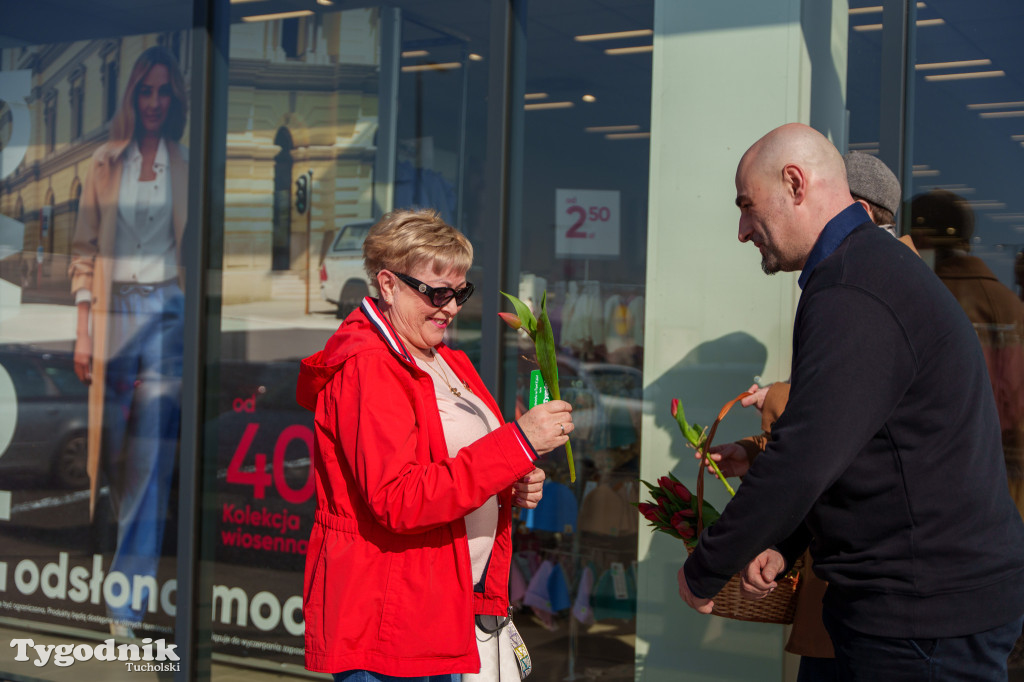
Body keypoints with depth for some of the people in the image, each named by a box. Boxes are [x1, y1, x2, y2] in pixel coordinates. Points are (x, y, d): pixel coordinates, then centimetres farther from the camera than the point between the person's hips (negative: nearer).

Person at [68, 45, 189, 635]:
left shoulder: (188, 166, 5)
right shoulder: (106, 162, 7)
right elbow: (85, 247, 7)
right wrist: (83, 331, 1)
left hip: (169, 312, -2)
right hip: (114, 309, 2)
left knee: (152, 458, -5)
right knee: (112, 447, 6)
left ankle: (129, 605, 1)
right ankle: (138, 553, 31)